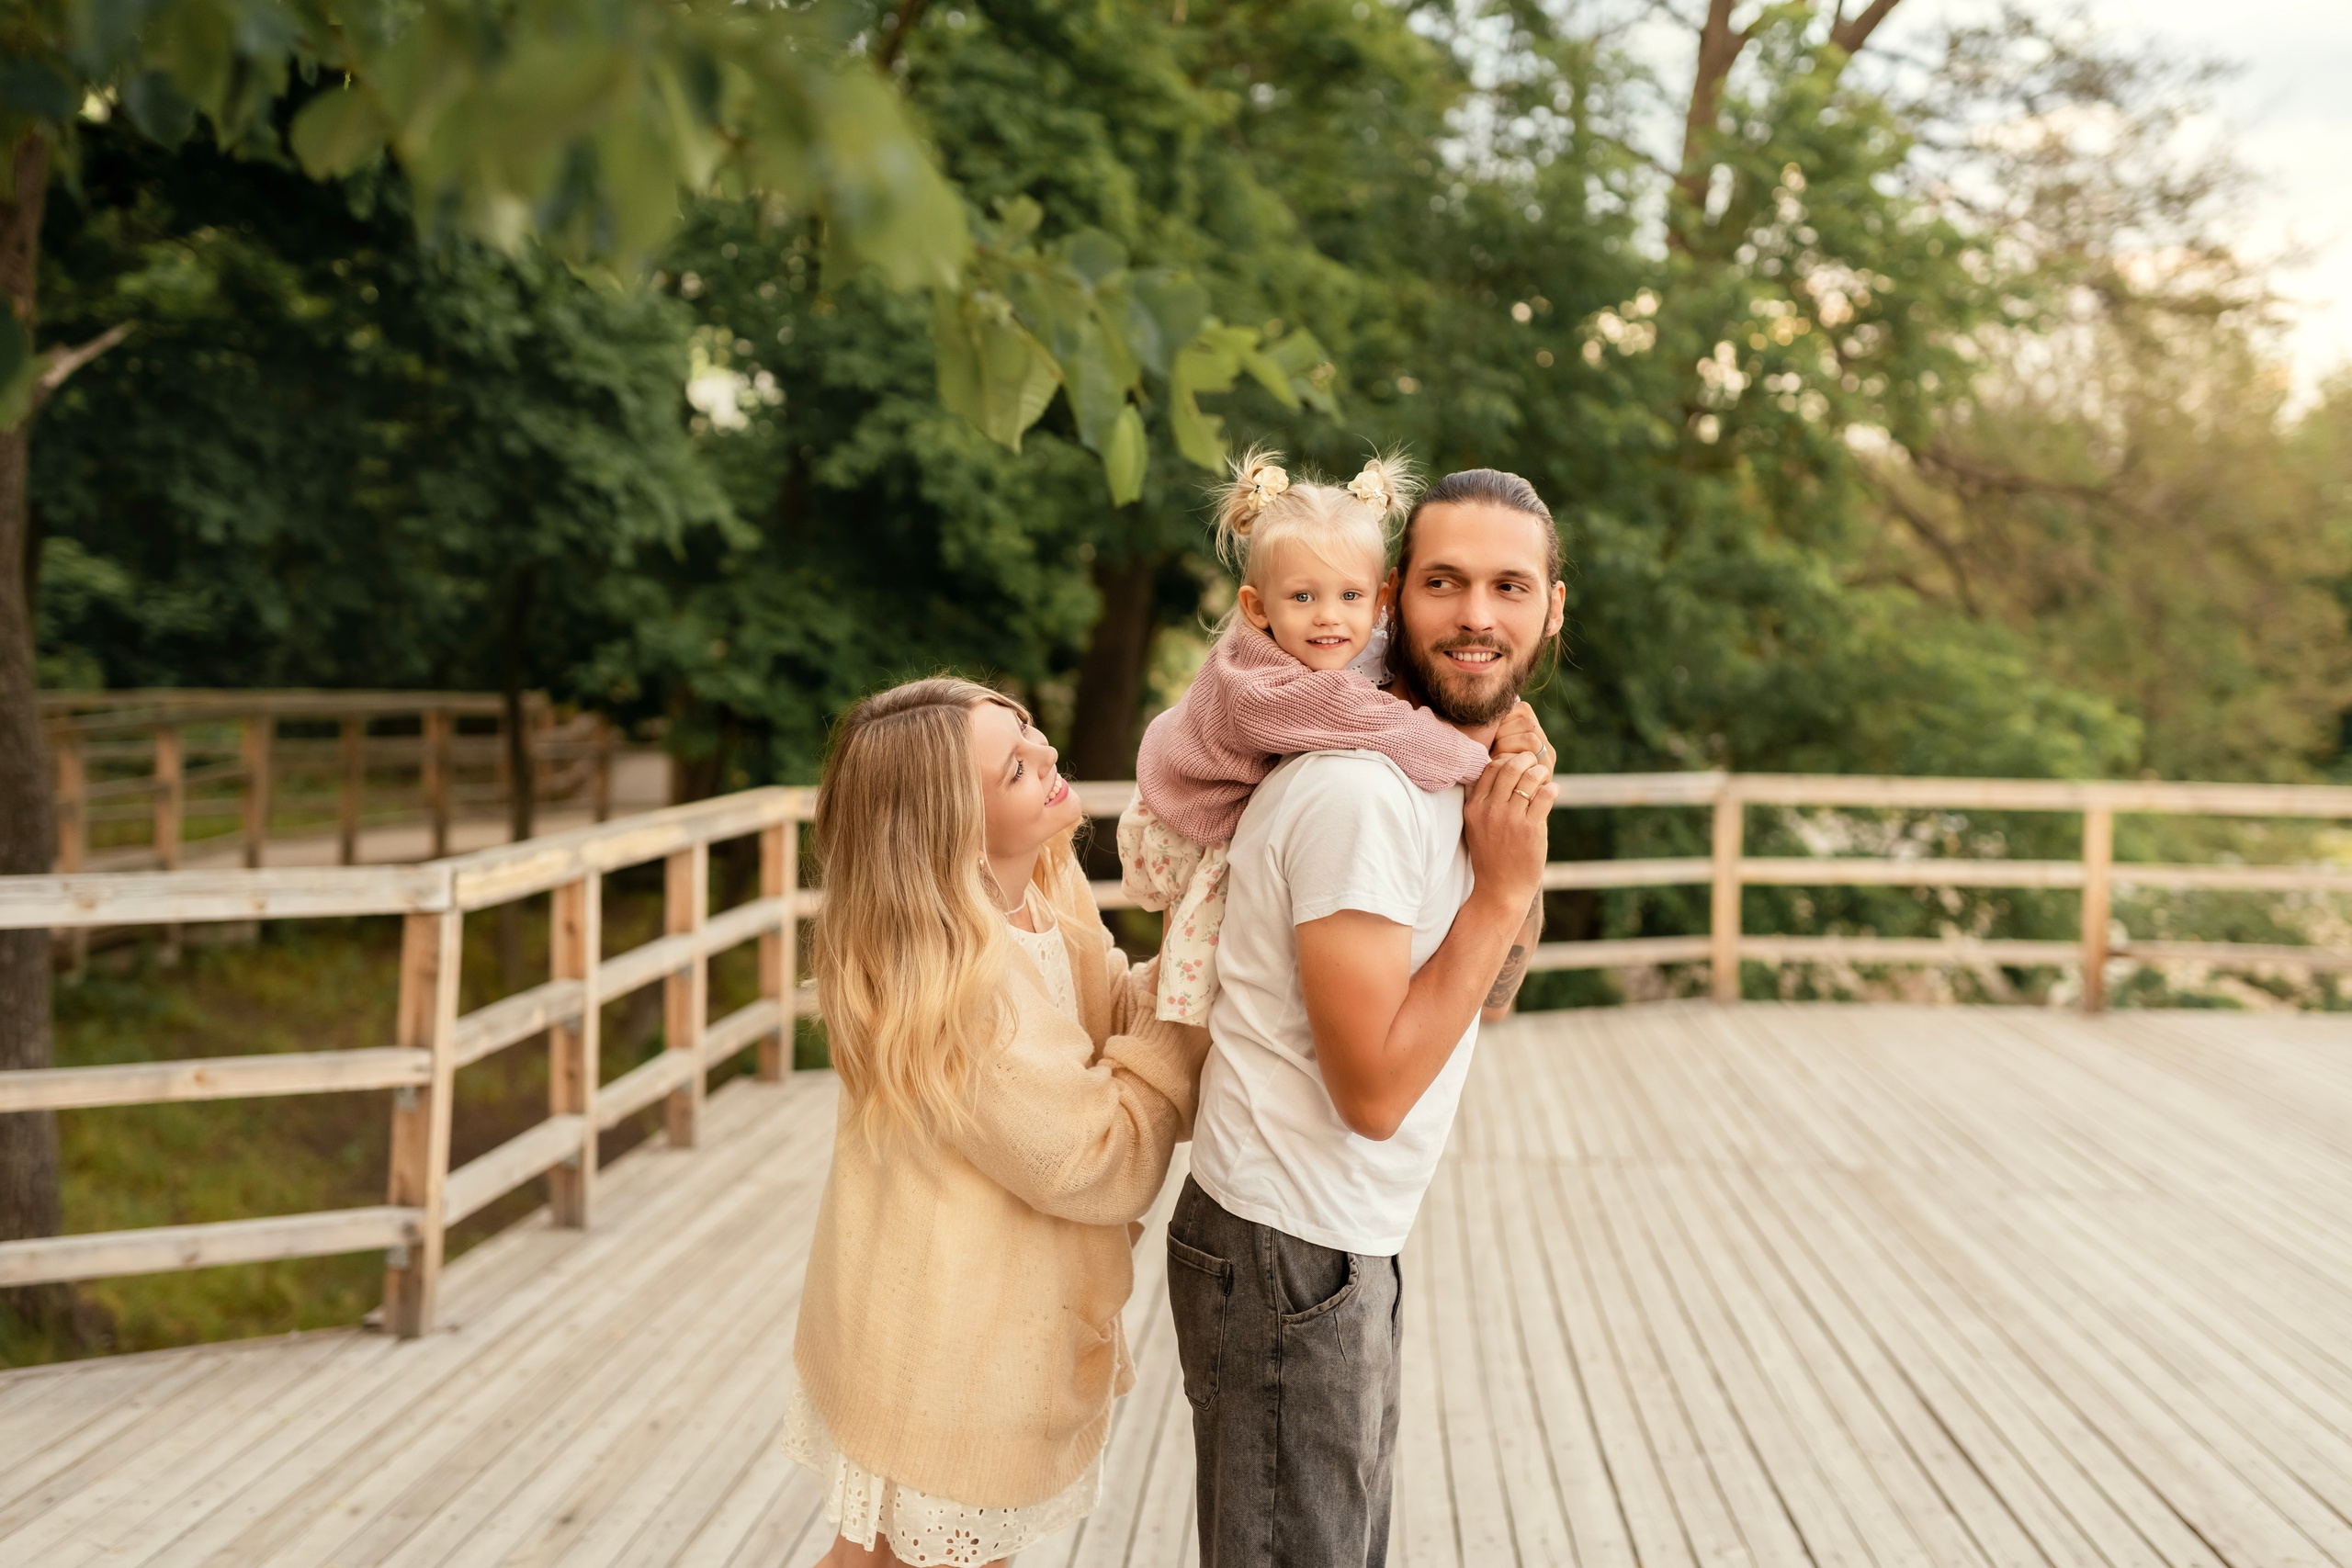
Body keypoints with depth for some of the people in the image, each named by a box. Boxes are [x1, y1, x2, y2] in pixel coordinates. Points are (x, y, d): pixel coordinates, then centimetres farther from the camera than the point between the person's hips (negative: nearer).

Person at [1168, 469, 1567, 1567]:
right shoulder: (1362, 790, -24)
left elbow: (1483, 1000, 13)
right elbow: (1375, 1089, -24)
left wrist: (1520, 851, -3)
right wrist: (1501, 889, -19)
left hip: (1349, 1239, 10)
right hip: (1288, 1257, -10)